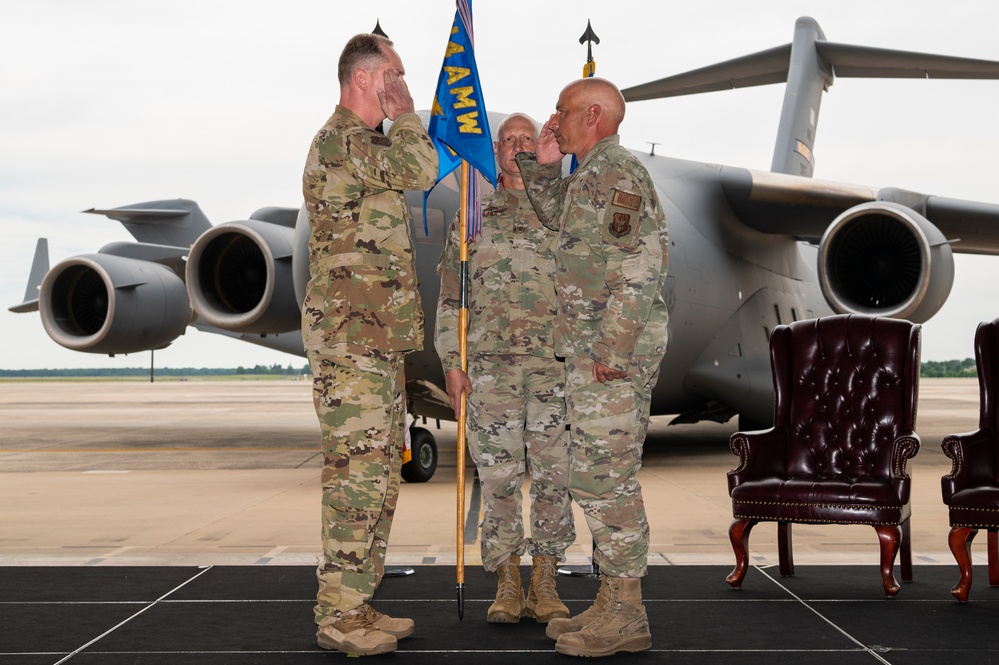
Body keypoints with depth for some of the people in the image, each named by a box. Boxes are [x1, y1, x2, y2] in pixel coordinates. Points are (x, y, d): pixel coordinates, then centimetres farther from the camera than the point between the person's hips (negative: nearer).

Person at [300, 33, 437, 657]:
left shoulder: (365, 144, 22)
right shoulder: (339, 139, -10)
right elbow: (422, 170, -21)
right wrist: (404, 113, -5)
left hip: (378, 340, 10)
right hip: (349, 339, -10)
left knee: (379, 474, 11)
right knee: (357, 474, -9)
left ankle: (358, 603, 18)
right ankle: (339, 615, -2)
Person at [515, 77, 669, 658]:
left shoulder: (614, 171, -13)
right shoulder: (594, 174, 18)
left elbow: (639, 267, -21)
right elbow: (557, 218, 38)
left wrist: (613, 350, -23)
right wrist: (543, 165, 23)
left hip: (612, 349, -11)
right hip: (599, 349, 11)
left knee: (604, 477, -8)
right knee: (605, 476, 13)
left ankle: (626, 616, -2)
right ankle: (614, 603, 20)